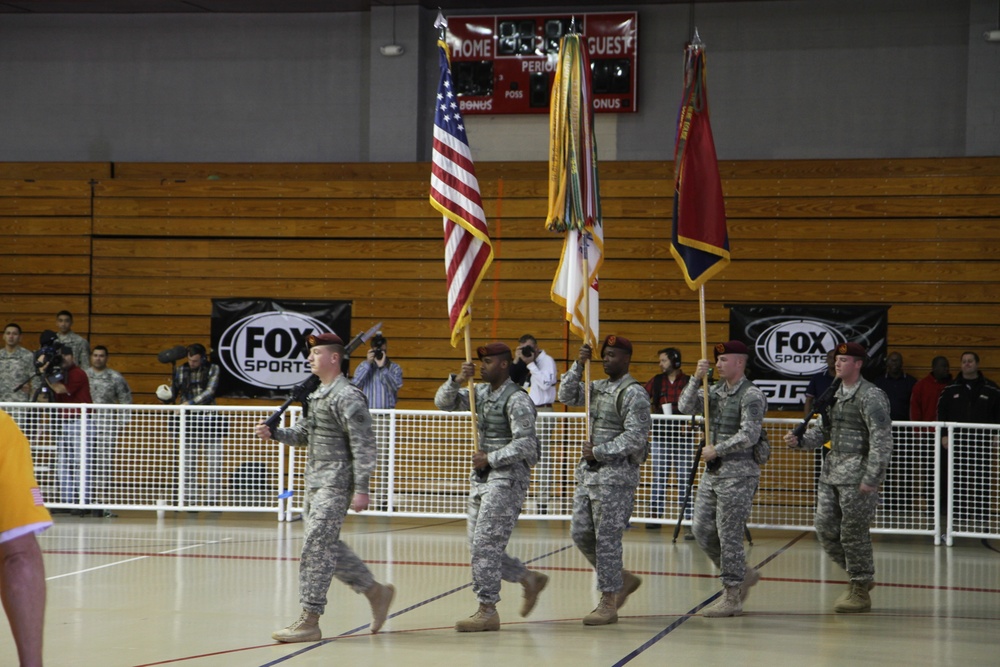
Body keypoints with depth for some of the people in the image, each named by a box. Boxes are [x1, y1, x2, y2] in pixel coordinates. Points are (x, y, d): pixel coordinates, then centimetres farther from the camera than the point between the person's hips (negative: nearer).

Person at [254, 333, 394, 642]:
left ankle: (310, 621, -6)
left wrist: (361, 489, -21)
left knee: (316, 547, -10)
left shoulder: (348, 397, -14)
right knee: (329, 547, 14)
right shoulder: (318, 395, 14)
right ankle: (376, 591, 27)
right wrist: (273, 433, 4)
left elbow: (364, 447, -17)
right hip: (315, 481, 10)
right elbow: (304, 433, 22)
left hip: (336, 483, -10)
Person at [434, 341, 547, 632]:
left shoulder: (517, 400, -14)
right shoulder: (481, 392, 11)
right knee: (479, 545, 10)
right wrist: (457, 381, -5)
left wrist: (490, 458, -18)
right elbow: (443, 402, 13)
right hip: (481, 478, 9)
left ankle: (487, 612, -4)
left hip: (507, 479, -9)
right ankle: (530, 579, 27)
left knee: (486, 545, -10)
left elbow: (525, 444, -20)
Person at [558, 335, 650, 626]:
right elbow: (567, 396, 13)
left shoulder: (634, 393, -11)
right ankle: (624, 579, 25)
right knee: (580, 533, 9)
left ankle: (608, 604, 2)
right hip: (588, 471, 8)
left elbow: (635, 437, -17)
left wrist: (599, 451, -17)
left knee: (607, 537, -5)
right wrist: (578, 366, 1)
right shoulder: (597, 388, 13)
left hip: (616, 474, -8)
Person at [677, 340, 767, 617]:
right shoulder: (716, 391, 13)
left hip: (738, 474, -8)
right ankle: (743, 574, 26)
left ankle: (732, 598, 3)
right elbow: (686, 407, 3)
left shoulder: (751, 396, -11)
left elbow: (749, 436, -19)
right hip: (712, 471, 8)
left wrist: (717, 450, -13)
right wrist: (696, 379, -8)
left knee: (729, 535, -5)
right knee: (703, 532, 9)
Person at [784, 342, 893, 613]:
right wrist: (799, 440, 1)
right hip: (832, 470, 8)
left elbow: (882, 440, -15)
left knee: (853, 532, -3)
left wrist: (871, 478, -19)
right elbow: (824, 430, 20)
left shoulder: (871, 396, -10)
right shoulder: (836, 394, 15)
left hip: (857, 473, -8)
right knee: (825, 529, 7)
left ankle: (860, 592, 10)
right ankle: (861, 576, 25)